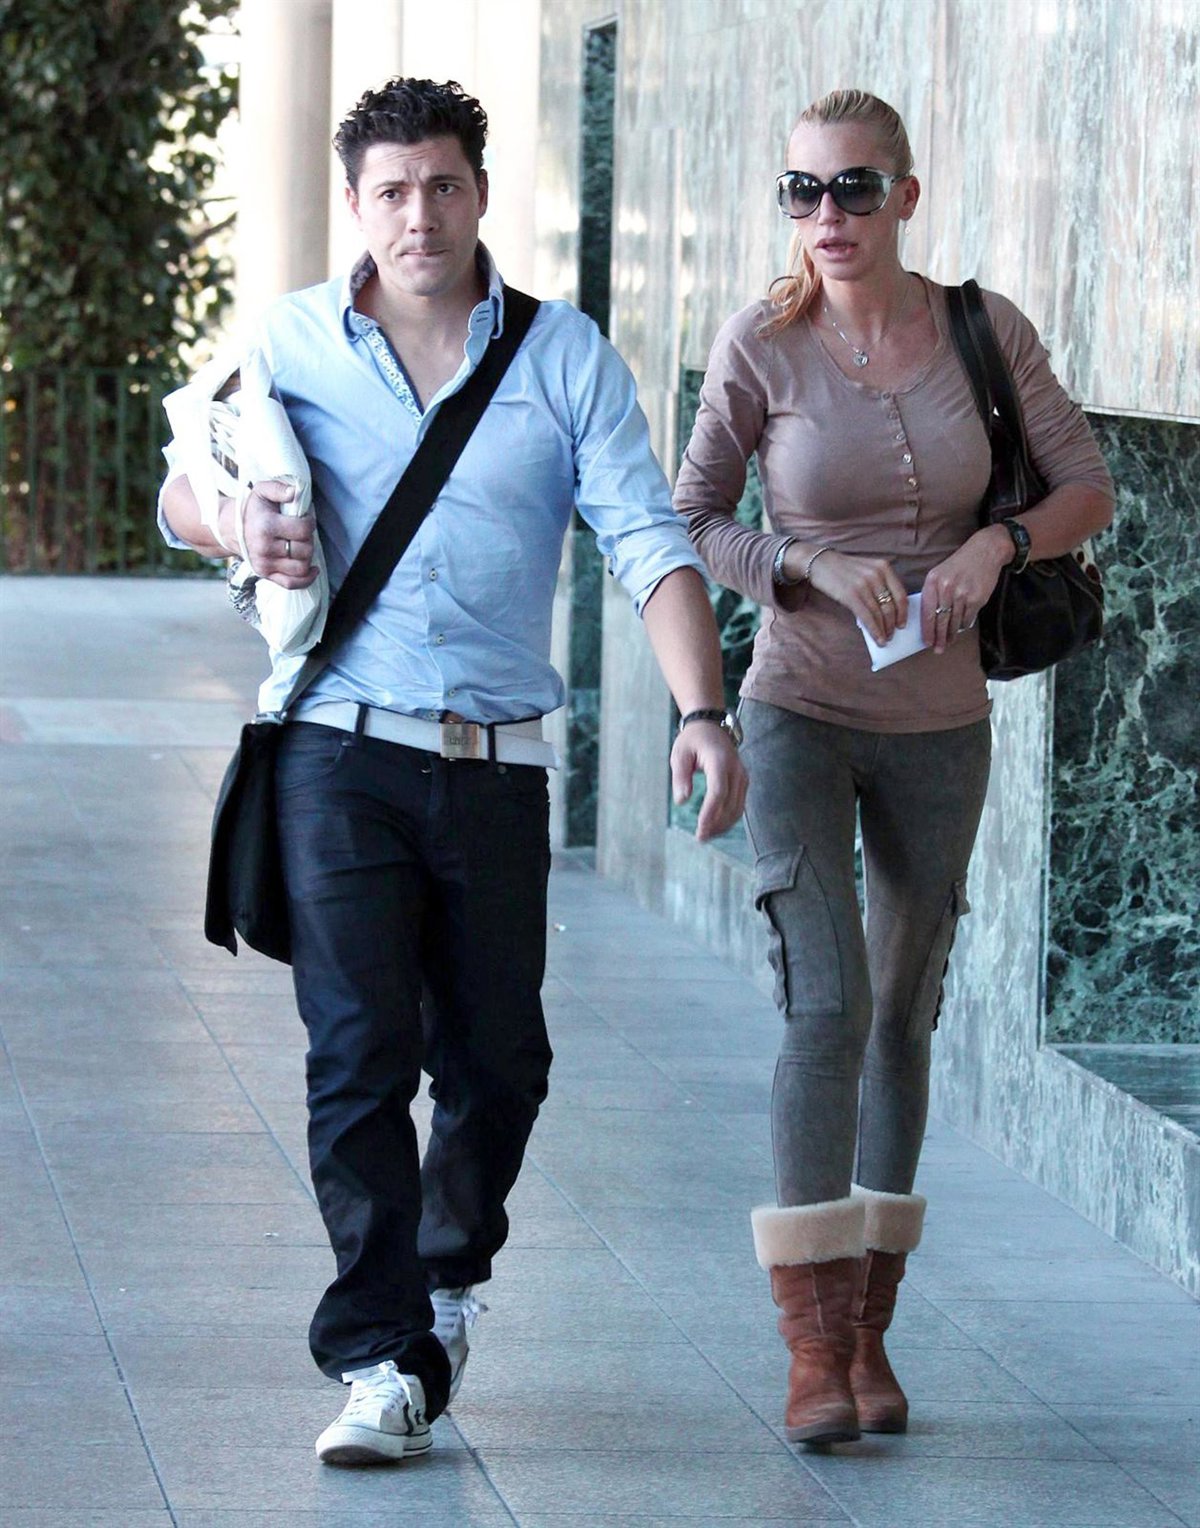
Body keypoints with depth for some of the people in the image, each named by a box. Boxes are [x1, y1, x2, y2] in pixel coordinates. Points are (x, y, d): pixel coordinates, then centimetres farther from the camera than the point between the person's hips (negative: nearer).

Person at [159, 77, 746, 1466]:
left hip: (497, 764, 1)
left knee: (498, 1060, 9)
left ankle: (446, 1273, 37)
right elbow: (183, 489, 17)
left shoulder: (565, 356, 3)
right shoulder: (293, 342, 5)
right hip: (340, 747, -1)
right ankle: (383, 1364, -9)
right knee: (360, 1052, -11)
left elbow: (649, 543, -4)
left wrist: (702, 710, -18)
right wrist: (239, 526, -8)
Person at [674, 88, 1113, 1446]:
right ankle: (813, 1348, -15)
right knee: (824, 1008, -16)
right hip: (800, 712, -3)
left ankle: (868, 1334, 22)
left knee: (900, 1022, 11)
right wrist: (815, 570, -18)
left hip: (940, 727, 3)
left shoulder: (983, 329, -5)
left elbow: (1088, 488, 2)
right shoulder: (761, 348, -10)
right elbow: (691, 522, -1)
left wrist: (999, 540, -18)